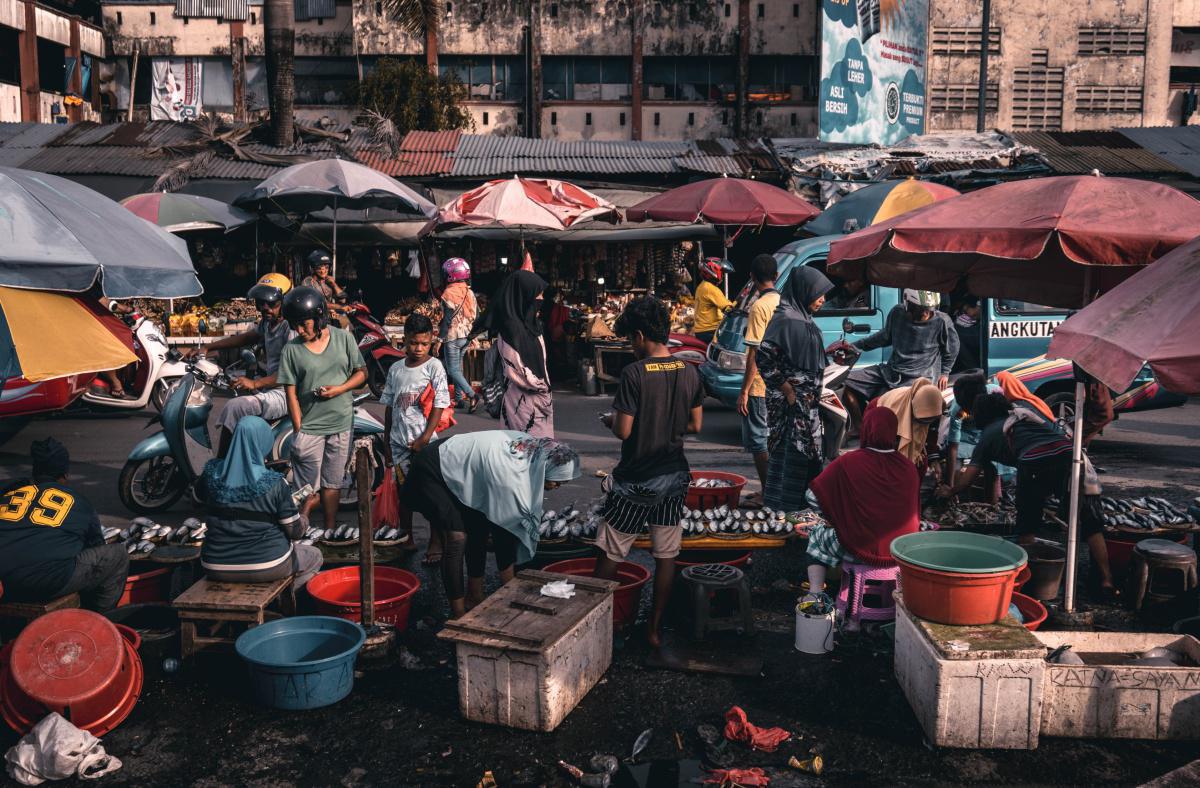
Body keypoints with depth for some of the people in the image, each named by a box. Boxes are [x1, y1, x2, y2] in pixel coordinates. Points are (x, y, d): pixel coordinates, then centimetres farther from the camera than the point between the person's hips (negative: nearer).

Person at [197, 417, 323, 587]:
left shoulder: (211, 473, -8)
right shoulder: (274, 483, -17)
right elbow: (295, 532, -10)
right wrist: (304, 521, 14)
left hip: (216, 569, 3)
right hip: (266, 567, -3)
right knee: (314, 556, 25)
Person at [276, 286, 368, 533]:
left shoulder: (343, 338, 0)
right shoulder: (291, 350, -4)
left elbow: (361, 373, 6)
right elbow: (291, 393, -4)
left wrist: (339, 389, -12)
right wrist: (298, 431, -8)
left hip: (341, 425, 2)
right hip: (309, 428, -2)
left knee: (333, 482, 13)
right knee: (307, 489, -1)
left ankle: (330, 529, 23)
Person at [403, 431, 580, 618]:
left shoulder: (531, 444, -11)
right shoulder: (513, 479, -34)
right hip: (433, 471, -9)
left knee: (480, 529, 8)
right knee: (457, 537, -16)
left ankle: (474, 597, 19)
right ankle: (458, 615, -8)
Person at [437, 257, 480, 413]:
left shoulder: (449, 294, -15)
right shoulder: (470, 293, 6)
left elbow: (447, 319, -17)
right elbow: (477, 315, 11)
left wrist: (439, 339, -11)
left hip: (453, 336, -7)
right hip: (467, 336, 7)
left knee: (453, 370, -4)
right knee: (458, 367, 18)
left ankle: (472, 395, -17)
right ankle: (459, 398, 21)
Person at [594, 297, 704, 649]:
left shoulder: (635, 373, -18)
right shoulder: (689, 373, -2)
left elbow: (623, 431, -18)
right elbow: (695, 426, 6)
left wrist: (611, 420, 3)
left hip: (635, 480, -5)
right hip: (674, 477, 5)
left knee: (610, 554, 9)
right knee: (666, 554, 12)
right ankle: (656, 629, 19)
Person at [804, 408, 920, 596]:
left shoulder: (847, 463, -15)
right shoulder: (909, 467, -5)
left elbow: (813, 496, -7)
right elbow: (915, 512, 6)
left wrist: (833, 519, 10)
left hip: (861, 549, -4)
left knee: (817, 537, 23)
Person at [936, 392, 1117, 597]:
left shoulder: (988, 435, 27)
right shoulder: (1024, 408, 37)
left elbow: (969, 475, 31)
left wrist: (950, 492, 47)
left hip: (1033, 462, -3)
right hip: (1066, 451, 3)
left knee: (1027, 525, 16)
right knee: (1088, 519, 8)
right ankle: (1106, 580, 4)